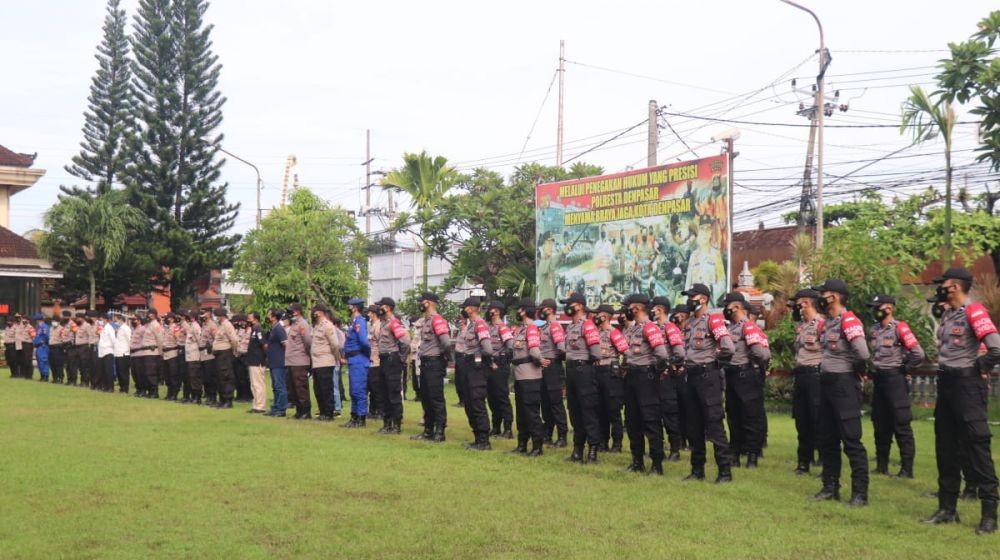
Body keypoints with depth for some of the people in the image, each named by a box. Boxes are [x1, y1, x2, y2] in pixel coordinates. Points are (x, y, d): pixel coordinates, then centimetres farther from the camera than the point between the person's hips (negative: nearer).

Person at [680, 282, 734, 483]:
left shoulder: (712, 320, -10)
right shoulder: (689, 322, 14)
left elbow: (729, 347, -20)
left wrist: (713, 358, -5)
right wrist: (687, 364, 10)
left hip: (708, 376, -8)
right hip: (691, 376, 8)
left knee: (714, 425, -8)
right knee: (693, 426, 11)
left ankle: (725, 471, -4)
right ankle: (697, 470, 19)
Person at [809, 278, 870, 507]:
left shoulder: (849, 321, -16)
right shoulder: (828, 322, 12)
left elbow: (863, 354, -26)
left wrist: (855, 370, -9)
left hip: (844, 384, -10)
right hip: (827, 383, 10)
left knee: (851, 440, -5)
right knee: (826, 438, 13)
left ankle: (860, 492, 1)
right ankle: (831, 487, 22)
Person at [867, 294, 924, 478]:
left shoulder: (900, 328, -12)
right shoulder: (874, 329, 11)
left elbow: (918, 353, -17)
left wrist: (904, 368, -7)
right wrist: (873, 369, 12)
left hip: (895, 380, -8)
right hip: (878, 380, 8)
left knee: (901, 425, -5)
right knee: (880, 425, 12)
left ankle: (907, 469, -2)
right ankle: (881, 466, 20)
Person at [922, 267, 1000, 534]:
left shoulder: (973, 312, -15)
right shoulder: (948, 314, 12)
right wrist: (944, 370, 11)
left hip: (967, 384, -9)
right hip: (946, 384, 9)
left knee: (976, 446, -7)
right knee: (946, 446, 12)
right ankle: (947, 508, 20)